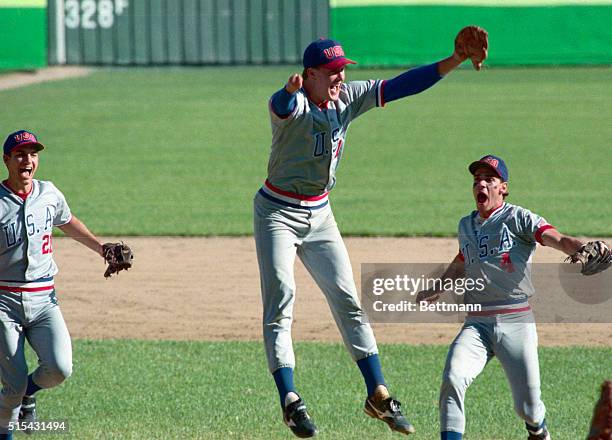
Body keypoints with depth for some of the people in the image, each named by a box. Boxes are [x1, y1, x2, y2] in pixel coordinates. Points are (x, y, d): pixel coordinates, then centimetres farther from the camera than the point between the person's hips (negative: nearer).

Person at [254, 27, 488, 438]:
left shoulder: (348, 98, -2)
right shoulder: (292, 104, -21)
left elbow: (401, 85, -4)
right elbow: (282, 105, -47)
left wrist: (456, 60, -13)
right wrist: (290, 90, -72)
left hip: (319, 214, 7)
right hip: (278, 212, -6)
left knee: (348, 300, 6)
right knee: (281, 296, -14)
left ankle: (378, 395, 9)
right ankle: (290, 400, -13)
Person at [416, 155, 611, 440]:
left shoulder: (518, 218, -1)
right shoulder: (466, 225, 16)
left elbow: (558, 239, -18)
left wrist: (583, 250, -38)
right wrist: (436, 291, 48)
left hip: (517, 321, -4)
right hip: (477, 323, 4)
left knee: (527, 407, 0)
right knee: (452, 379, -25)